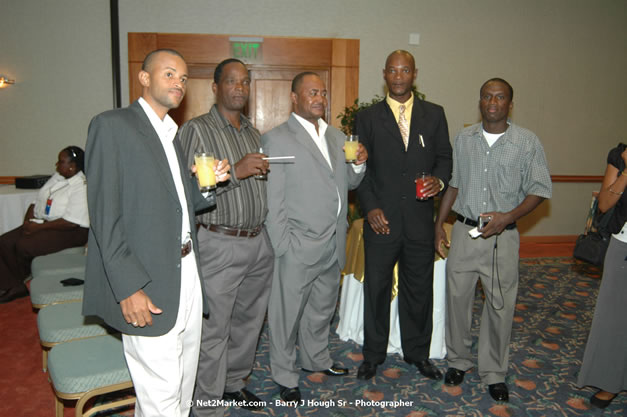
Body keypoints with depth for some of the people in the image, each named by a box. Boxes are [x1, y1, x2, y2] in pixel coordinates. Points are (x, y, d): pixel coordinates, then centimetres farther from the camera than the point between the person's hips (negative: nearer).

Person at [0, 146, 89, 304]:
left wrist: (38, 227, -18)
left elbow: (71, 222, -23)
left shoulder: (82, 187, -16)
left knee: (24, 245, -25)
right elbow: (37, 202, 17)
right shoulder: (56, 178, 13)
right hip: (43, 223, 9)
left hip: (70, 232, -9)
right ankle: (14, 286, -3)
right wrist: (28, 221, -2)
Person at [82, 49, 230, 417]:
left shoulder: (171, 134, 17)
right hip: (147, 285, -8)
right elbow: (105, 214, -14)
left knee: (184, 383, 18)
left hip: (187, 273, 8)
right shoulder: (112, 125, -8)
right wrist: (129, 288, -19)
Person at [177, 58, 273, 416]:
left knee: (248, 320, 18)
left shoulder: (254, 133, 15)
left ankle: (234, 382, 38)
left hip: (258, 242, 7)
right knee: (213, 330, 1)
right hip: (219, 245, -7)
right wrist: (235, 171, -24)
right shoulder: (196, 130, -7)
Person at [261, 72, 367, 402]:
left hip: (333, 245, 7)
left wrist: (359, 164, -4)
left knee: (322, 308, 23)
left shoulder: (337, 137, 12)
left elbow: (349, 183, 17)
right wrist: (283, 246, -16)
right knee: (288, 314, 8)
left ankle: (316, 358, 44)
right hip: (298, 247, -7)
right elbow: (272, 201, -12)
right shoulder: (276, 139, -10)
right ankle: (285, 377, 27)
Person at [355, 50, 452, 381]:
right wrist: (370, 207, -9)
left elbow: (444, 156, 9)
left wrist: (439, 180, -13)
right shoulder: (367, 117, 3)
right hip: (381, 220, -1)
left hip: (420, 220, 1)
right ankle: (373, 354, 29)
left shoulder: (434, 114, 7)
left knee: (419, 289, 13)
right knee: (376, 289, 10)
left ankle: (417, 352, 33)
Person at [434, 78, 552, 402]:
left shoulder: (527, 142, -3)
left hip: (503, 237, -2)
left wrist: (509, 216, -16)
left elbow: (539, 189, -1)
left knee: (500, 306, 6)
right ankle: (458, 360, 30)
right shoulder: (464, 138, 6)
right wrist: (439, 224, 8)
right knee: (457, 297, 9)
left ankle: (494, 372, 25)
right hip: (464, 232, 2)